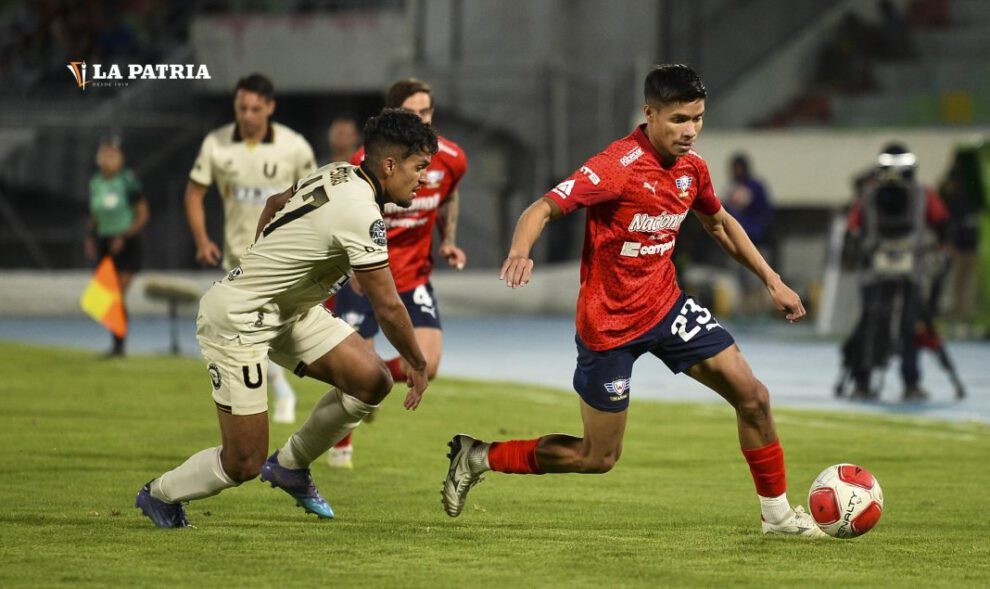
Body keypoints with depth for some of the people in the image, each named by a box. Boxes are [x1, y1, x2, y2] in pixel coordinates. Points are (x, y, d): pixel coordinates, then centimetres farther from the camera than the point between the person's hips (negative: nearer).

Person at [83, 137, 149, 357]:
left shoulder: (128, 181, -9)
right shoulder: (95, 183, 8)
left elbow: (143, 215, -6)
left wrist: (124, 237, -16)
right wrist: (89, 236, 3)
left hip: (126, 244, -5)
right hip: (104, 242, 5)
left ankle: (119, 345, -10)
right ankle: (116, 344, 11)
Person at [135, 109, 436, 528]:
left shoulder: (338, 175, 2)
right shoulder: (361, 214, -26)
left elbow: (275, 204, 21)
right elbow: (387, 307, -19)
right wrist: (417, 366, -5)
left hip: (286, 308, 10)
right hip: (237, 320, -10)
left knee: (372, 380, -2)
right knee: (244, 464, -5)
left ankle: (291, 466, 19)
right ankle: (159, 495, 24)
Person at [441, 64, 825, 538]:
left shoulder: (691, 166, 0)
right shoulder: (618, 166, -23)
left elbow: (719, 223, 20)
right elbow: (543, 209, -25)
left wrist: (772, 281, 17)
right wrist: (520, 252, -47)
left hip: (665, 304, 7)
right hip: (609, 322, -6)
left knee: (752, 397, -3)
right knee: (599, 458, 0)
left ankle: (777, 513, 14)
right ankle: (479, 458, 18)